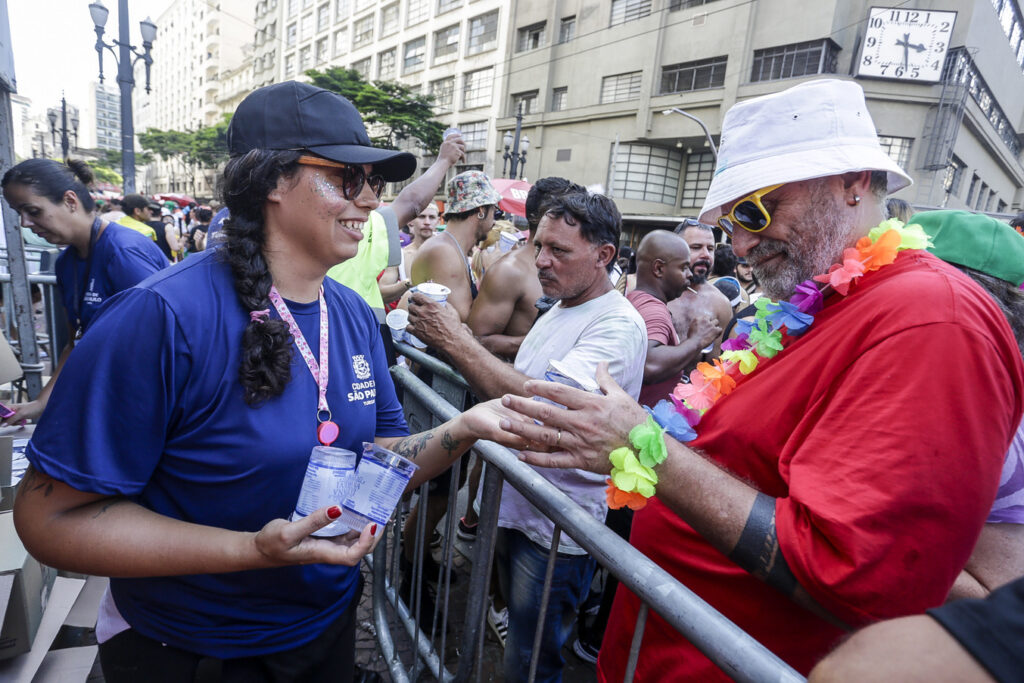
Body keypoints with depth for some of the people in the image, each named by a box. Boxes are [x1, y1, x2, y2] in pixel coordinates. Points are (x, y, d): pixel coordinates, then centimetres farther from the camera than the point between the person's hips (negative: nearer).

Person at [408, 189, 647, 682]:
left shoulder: (618, 326, -22)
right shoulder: (557, 311, 7)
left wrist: (455, 339, -30)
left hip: (556, 530, -8)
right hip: (514, 506, 9)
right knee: (516, 630, 28)